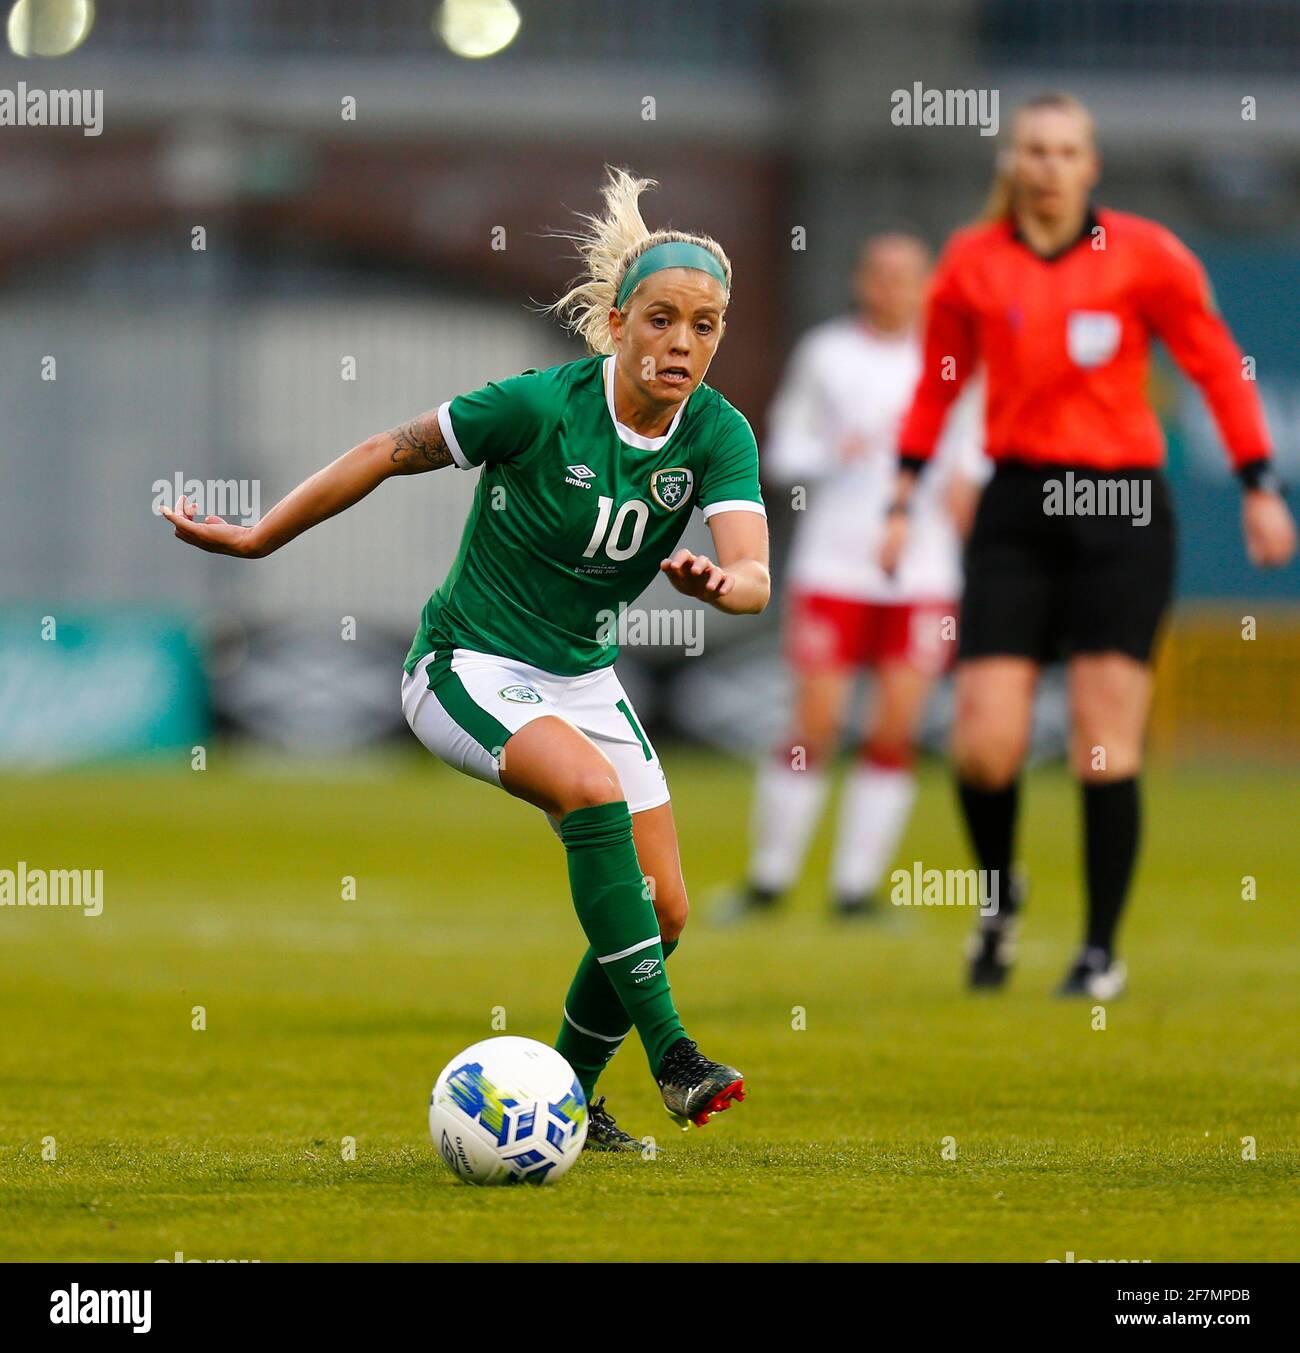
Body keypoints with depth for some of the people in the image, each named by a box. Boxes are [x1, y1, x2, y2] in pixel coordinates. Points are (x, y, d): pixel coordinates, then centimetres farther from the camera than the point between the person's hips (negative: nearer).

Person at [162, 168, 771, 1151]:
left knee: (662, 909, -2)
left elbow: (755, 575, -24)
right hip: (469, 668, -6)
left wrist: (719, 580, -49)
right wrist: (257, 540, -3)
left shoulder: (719, 435, -10)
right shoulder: (539, 406, -22)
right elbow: (388, 453, -10)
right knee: (593, 789, -33)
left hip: (581, 679, 6)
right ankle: (671, 1056, -34)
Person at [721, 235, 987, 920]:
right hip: (833, 562, -1)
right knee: (816, 724, -6)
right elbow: (783, 451, 7)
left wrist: (966, 478, -5)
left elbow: (974, 444, 16)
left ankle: (856, 884, 4)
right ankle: (770, 875, 8)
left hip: (923, 570, 1)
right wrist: (833, 453, -13)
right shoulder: (825, 354, 4)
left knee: (897, 729, -5)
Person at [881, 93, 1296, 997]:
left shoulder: (1144, 254, -1)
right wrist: (903, 502, 15)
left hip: (1122, 512, -1)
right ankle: (1000, 896, 22)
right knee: (985, 745, -7)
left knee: (1107, 746, -6)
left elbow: (1217, 366, 4)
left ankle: (1102, 950, 6)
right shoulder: (972, 264, 5)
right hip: (1015, 510, 2)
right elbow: (938, 384, 17)